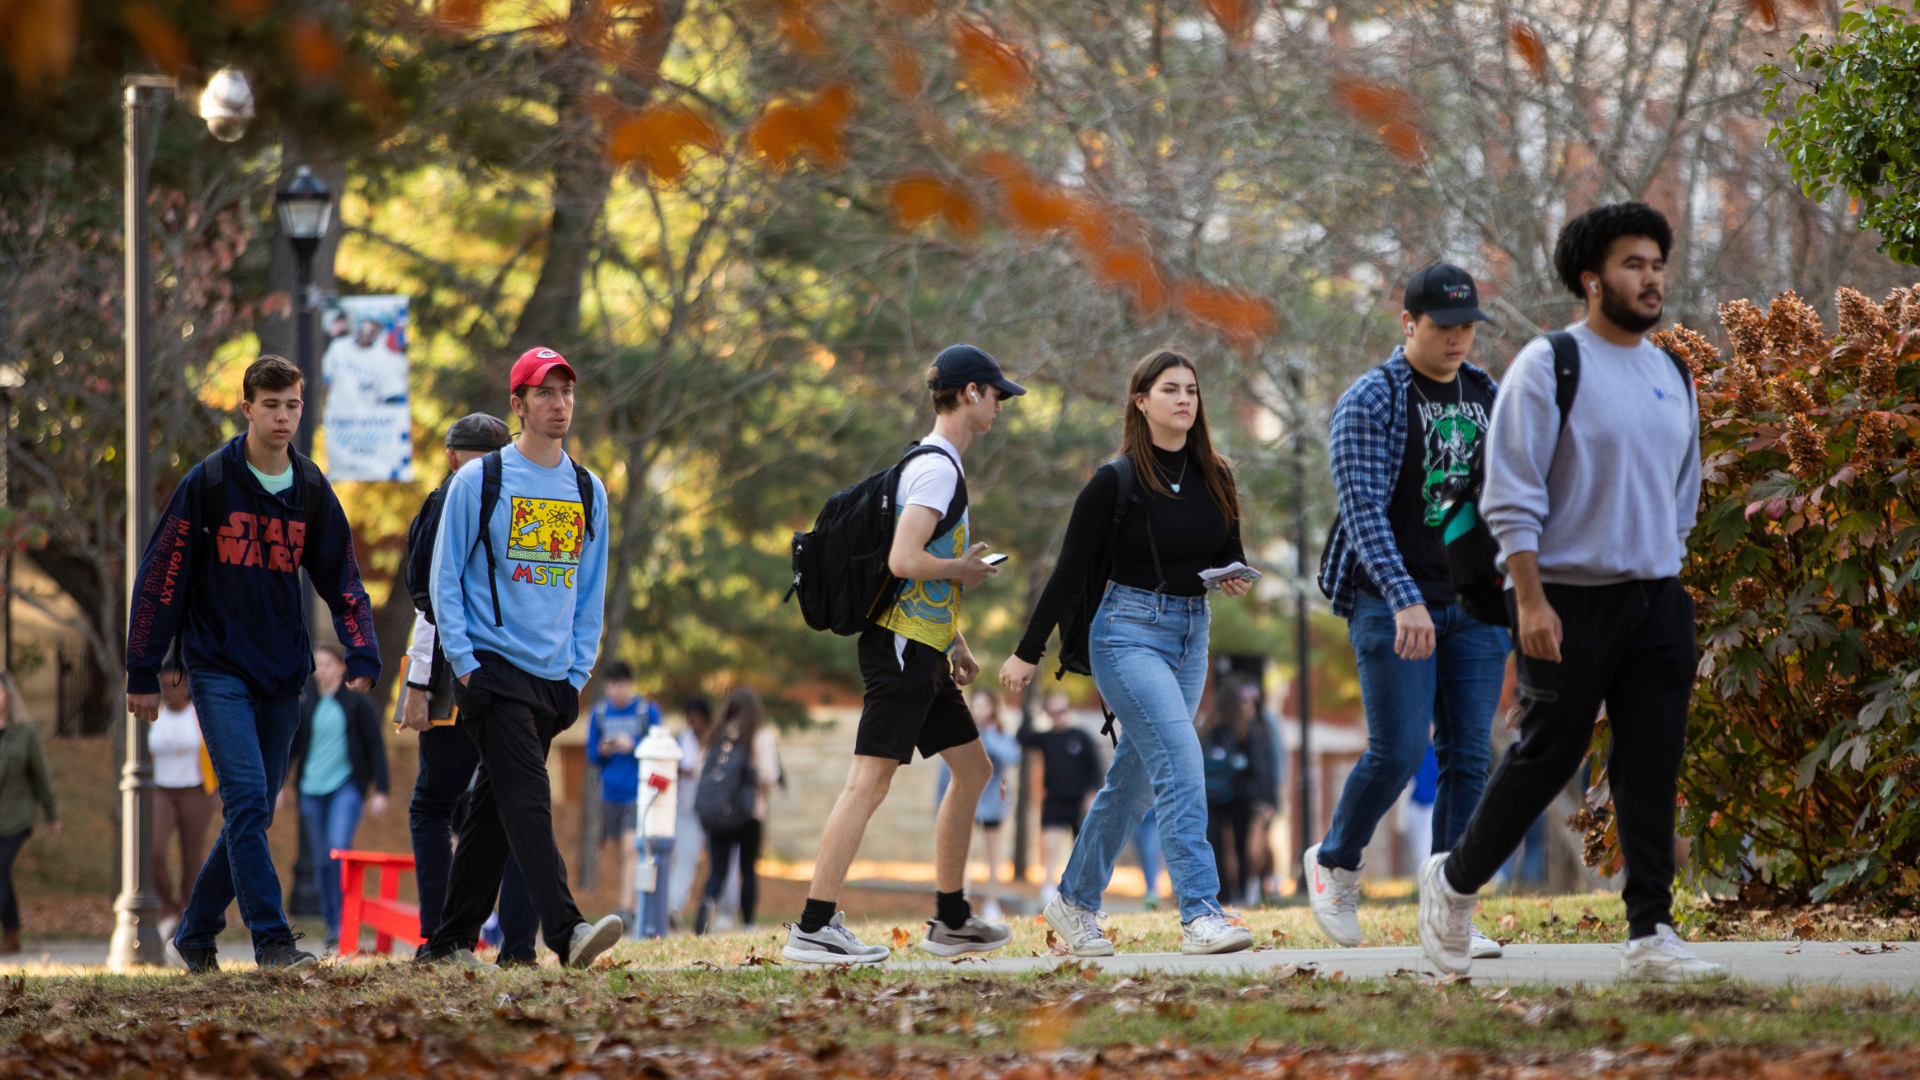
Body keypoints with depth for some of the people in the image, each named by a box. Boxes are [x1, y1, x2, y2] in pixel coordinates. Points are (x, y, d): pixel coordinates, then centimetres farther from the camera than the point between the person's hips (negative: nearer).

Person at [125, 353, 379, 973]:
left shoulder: (312, 492, 7)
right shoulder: (208, 483, -5)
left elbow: (341, 580, 10)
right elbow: (160, 575, -3)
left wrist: (362, 656, -6)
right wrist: (143, 673, -4)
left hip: (283, 676, 5)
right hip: (219, 669, -5)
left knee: (254, 811, 8)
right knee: (246, 795, -18)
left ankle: (196, 932, 23)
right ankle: (271, 938, -20)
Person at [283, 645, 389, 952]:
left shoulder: (357, 703, 1)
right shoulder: (304, 703, 9)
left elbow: (376, 748, 3)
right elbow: (290, 745, 15)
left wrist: (380, 791, -1)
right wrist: (277, 784, 7)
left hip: (347, 787, -4)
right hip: (311, 789, 4)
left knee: (338, 850, -20)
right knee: (322, 861, 5)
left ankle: (343, 925, -16)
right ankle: (332, 929, 13)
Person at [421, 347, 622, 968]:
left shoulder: (589, 492, 13)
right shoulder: (478, 481, 0)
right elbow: (445, 577, 0)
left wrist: (579, 672, 9)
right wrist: (465, 664, -7)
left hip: (554, 678, 5)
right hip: (492, 667, -5)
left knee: (494, 810, 9)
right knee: (527, 798, -18)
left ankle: (452, 940, 16)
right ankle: (564, 931, -30)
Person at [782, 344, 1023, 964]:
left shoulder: (934, 465, 19)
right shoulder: (938, 469, -14)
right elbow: (903, 560, -25)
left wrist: (955, 643, 23)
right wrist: (965, 570, -9)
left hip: (921, 651, 11)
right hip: (901, 647, -11)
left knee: (973, 769, 16)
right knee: (870, 780, -13)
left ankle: (950, 919, 22)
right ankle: (813, 927, -17)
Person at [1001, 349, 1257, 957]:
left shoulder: (1216, 479, 6)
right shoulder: (1116, 483, -9)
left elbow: (1230, 554, 18)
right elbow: (1070, 572, -6)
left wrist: (1236, 578, -7)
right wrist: (1027, 654, -4)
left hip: (1191, 634, 6)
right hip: (1130, 632, -6)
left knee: (1135, 779, 10)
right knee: (1180, 759, -20)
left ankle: (1074, 902, 24)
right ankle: (1199, 915, -26)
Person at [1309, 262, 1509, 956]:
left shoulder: (1486, 396, 12)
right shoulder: (1371, 402, -6)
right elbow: (1364, 509, -16)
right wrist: (1405, 599, -28)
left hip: (1473, 605, 5)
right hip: (1394, 604, -5)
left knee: (1467, 757, -1)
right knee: (1398, 753, -10)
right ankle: (1333, 863, 15)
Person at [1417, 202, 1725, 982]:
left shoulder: (1672, 376, 13)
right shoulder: (1548, 368, -7)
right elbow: (1512, 498, -11)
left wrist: (1669, 575, 17)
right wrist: (1530, 600, -16)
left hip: (1657, 599, 6)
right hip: (1569, 599, -6)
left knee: (1653, 765, 1)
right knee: (1547, 756, -1)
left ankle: (1651, 933, 2)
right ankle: (1455, 881, 20)